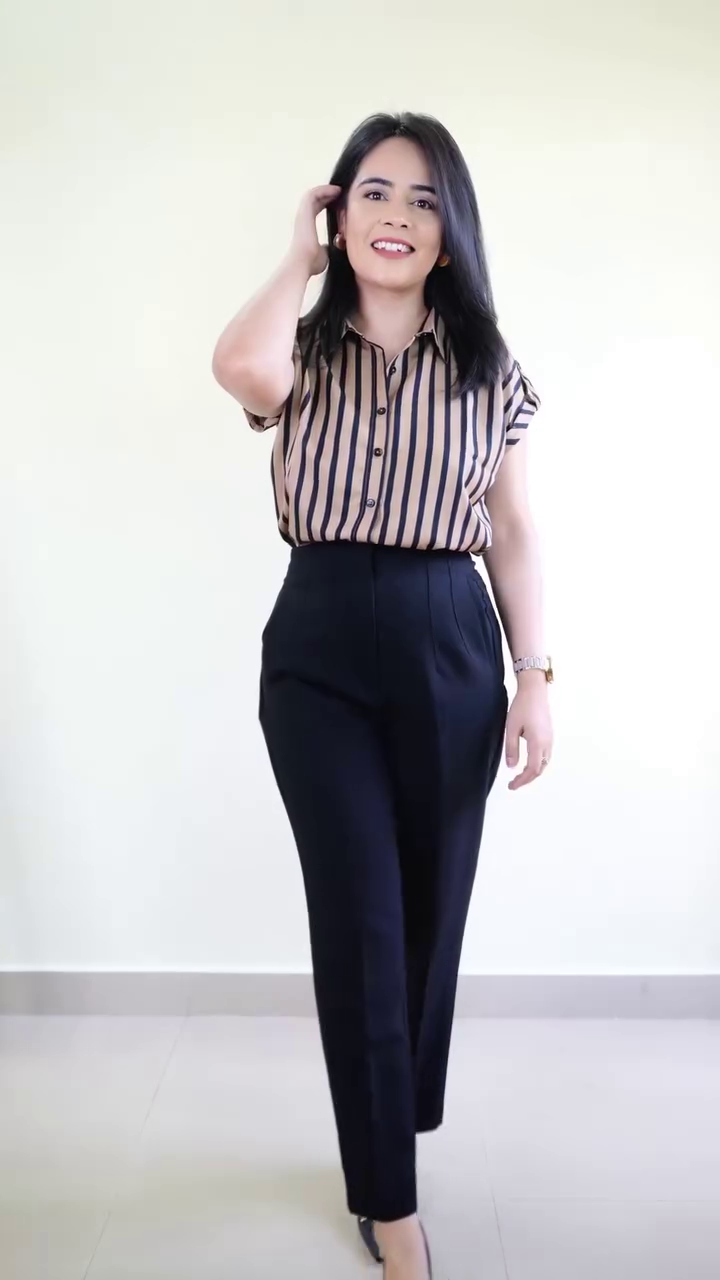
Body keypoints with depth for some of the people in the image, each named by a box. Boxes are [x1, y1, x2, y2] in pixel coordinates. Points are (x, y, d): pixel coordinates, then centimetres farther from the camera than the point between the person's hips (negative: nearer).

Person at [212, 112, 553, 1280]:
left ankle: (382, 1133, 40)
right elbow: (240, 369, -23)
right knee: (360, 920, -1)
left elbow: (514, 535, 7)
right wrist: (300, 260, -4)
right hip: (318, 652, -1)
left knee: (428, 912, 12)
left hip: (448, 649, 2)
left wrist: (536, 676, 0)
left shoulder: (489, 371, 6)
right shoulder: (304, 353, 3)